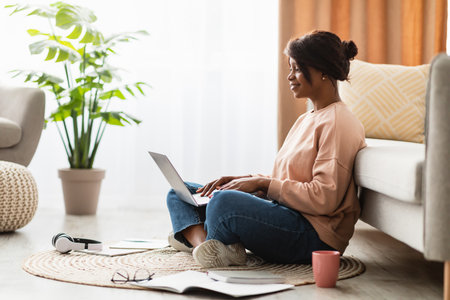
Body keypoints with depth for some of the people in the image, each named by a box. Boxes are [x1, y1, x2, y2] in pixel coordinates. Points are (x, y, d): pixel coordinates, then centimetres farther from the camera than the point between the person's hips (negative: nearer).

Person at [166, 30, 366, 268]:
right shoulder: (306, 120, 21)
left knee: (225, 201, -39)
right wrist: (243, 179, 5)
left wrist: (262, 183, -14)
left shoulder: (337, 124, -10)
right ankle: (203, 242, -22)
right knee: (179, 192, 8)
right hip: (285, 216, 11)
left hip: (316, 235, -11)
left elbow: (324, 198, -18)